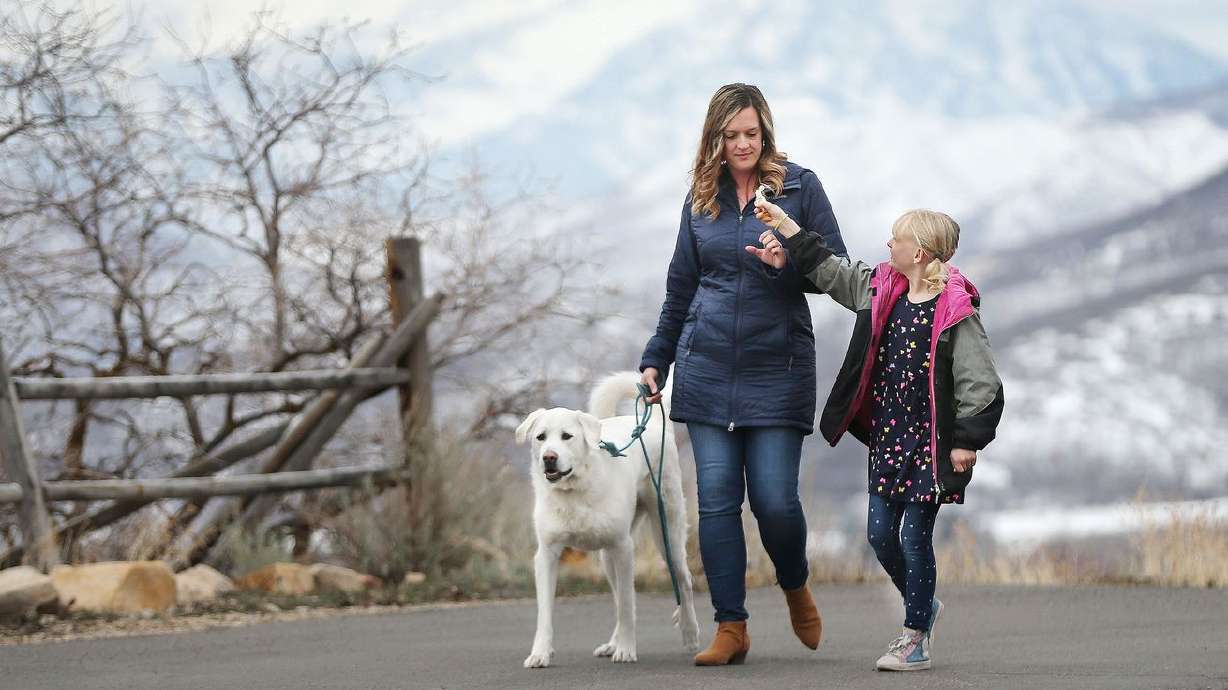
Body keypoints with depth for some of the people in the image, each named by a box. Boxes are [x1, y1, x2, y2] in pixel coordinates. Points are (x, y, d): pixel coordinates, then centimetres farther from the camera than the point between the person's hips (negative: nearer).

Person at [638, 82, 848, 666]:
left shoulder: (799, 186, 0)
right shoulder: (702, 197, 10)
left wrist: (790, 260, -20)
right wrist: (655, 360, 18)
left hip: (777, 367, -3)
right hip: (707, 367, 3)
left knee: (774, 499, -8)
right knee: (716, 498, -2)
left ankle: (796, 588, 22)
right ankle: (730, 627, 3)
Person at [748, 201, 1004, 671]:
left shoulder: (955, 310, -15)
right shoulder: (881, 290, 5)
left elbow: (980, 383, -13)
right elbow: (829, 270, 19)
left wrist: (966, 441, -14)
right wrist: (785, 225, 19)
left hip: (930, 442, -7)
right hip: (887, 435, 7)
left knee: (914, 537, -4)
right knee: (880, 533, 7)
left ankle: (915, 639, 7)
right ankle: (923, 607, 31)